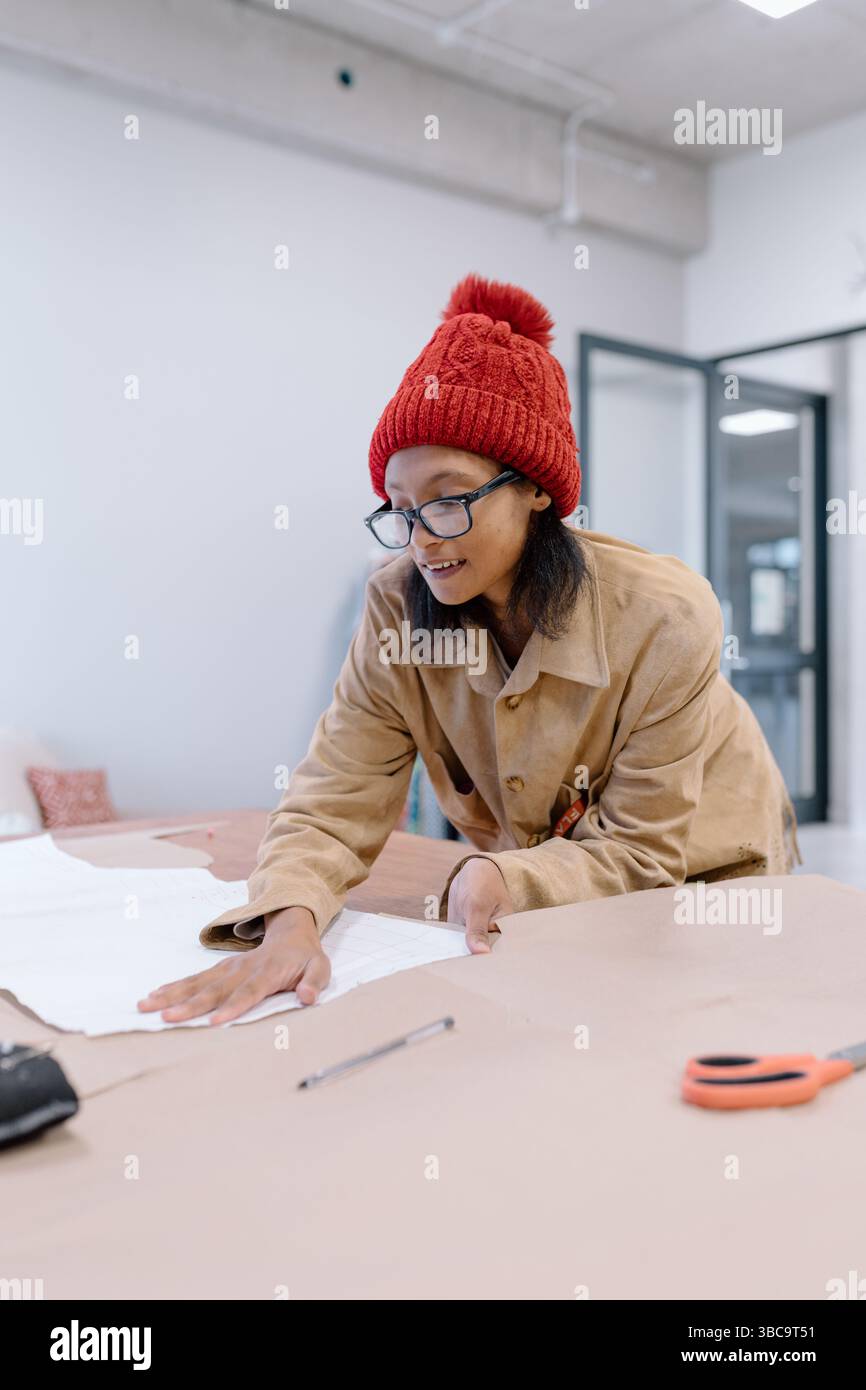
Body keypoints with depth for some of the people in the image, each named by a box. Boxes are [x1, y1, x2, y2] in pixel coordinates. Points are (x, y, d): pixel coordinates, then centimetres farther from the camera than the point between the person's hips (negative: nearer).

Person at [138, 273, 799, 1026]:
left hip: (697, 884, -2)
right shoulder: (398, 607, -17)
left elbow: (641, 851, -18)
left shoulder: (663, 618, -26)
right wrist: (290, 922, -39)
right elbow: (333, 806, -19)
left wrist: (505, 877, -35)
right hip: (539, 902, 3)